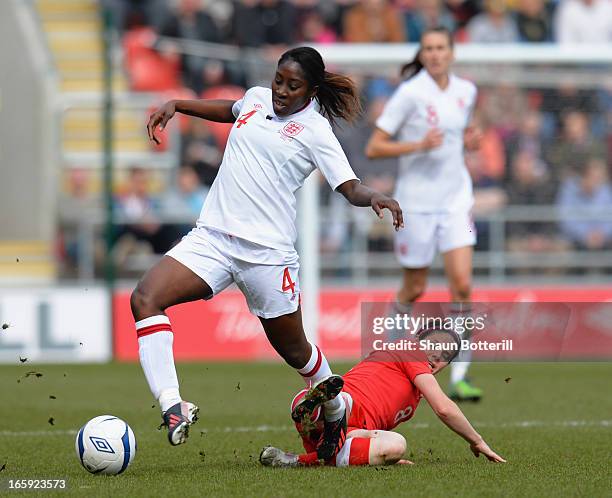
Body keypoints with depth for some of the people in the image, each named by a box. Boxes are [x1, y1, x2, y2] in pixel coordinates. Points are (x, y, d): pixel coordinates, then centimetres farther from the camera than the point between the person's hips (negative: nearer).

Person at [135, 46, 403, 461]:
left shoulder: (315, 131, -4)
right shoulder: (258, 99, 12)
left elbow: (350, 187, -10)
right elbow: (231, 110, 36)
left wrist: (374, 197, -31)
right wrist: (176, 106, 28)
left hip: (268, 251, -5)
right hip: (212, 236, 5)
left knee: (292, 349, 7)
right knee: (145, 298, -19)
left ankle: (336, 409, 39)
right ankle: (172, 407, -30)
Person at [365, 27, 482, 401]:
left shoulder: (466, 91, 5)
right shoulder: (410, 93, -11)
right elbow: (373, 148, -11)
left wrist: (469, 141, 2)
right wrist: (419, 145, -23)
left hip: (456, 198, 4)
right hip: (417, 199, -4)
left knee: (463, 284, -10)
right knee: (414, 291, 6)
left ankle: (460, 377, -9)